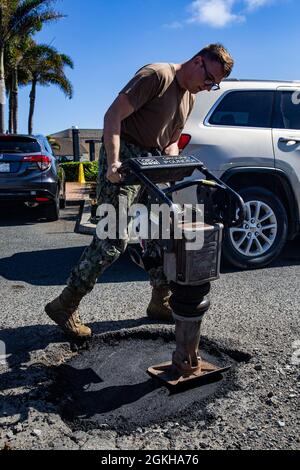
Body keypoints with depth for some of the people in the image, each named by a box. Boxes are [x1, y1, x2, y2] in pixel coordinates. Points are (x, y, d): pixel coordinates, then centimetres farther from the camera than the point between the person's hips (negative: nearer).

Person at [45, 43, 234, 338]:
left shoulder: (189, 97, 17)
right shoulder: (157, 75, -11)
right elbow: (113, 115, -17)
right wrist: (113, 162, -28)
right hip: (124, 160, -9)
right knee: (113, 240, -13)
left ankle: (161, 303, 21)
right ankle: (64, 306, -1)